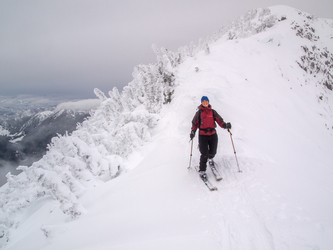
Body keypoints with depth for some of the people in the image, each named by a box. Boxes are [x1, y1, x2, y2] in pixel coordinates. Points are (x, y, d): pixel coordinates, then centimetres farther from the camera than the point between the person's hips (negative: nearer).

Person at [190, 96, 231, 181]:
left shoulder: (213, 112, 9)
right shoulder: (199, 112, 5)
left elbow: (219, 120, 4)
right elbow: (195, 123, 7)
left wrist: (225, 125, -15)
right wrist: (193, 131, -8)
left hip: (213, 134, 2)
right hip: (202, 135, -2)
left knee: (212, 152, 5)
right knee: (204, 154, -9)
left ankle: (210, 158, 43)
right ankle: (202, 171, 5)